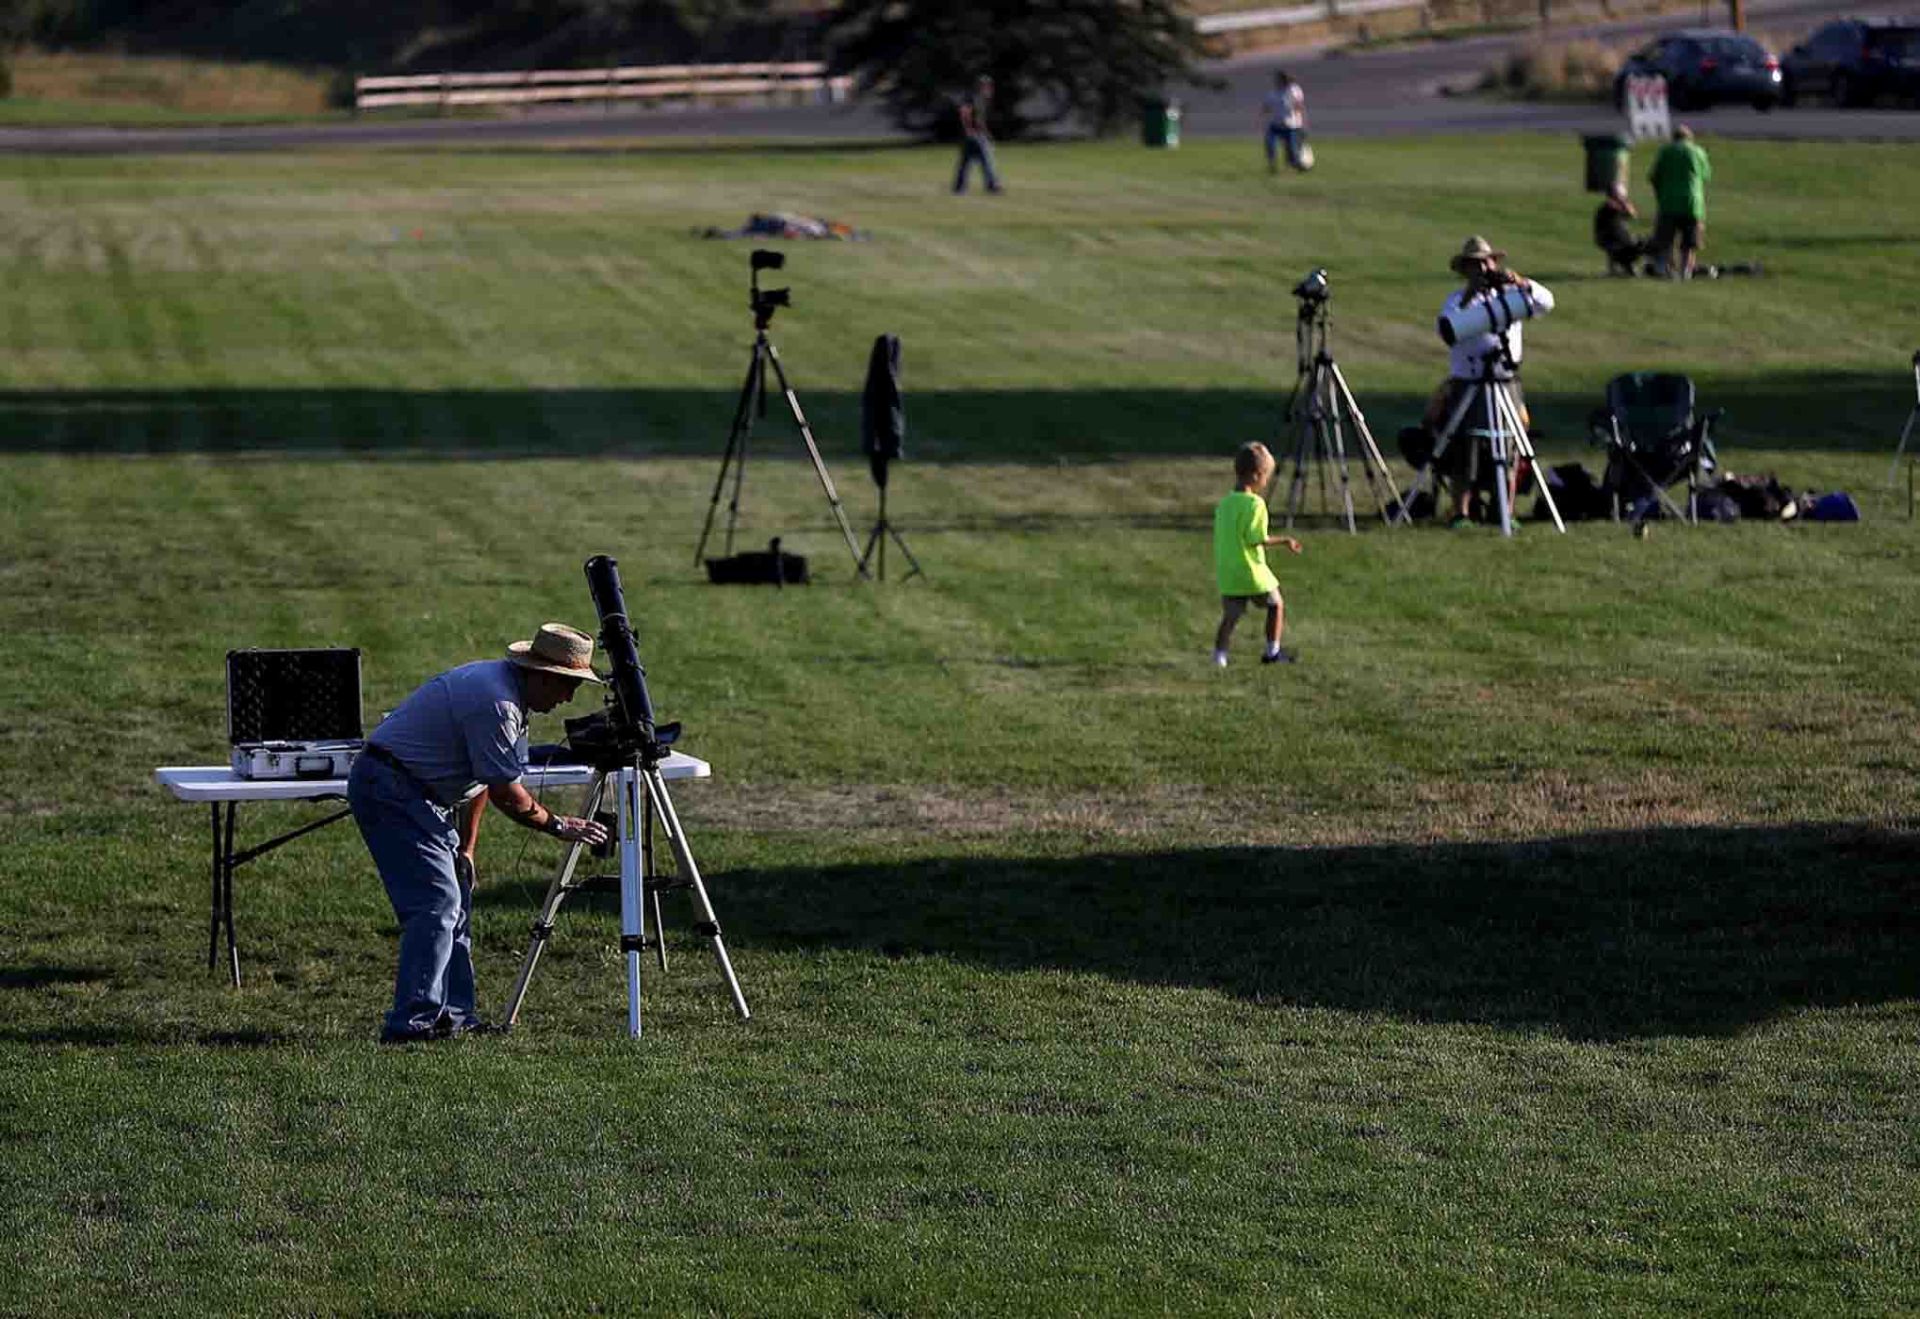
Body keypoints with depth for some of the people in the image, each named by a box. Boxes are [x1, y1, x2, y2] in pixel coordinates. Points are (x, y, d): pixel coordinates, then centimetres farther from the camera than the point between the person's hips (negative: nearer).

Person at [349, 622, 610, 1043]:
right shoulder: (496, 704, -22)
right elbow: (505, 794, -18)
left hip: (418, 794, 11)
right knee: (437, 902, -15)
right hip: (391, 788, -11)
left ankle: (453, 1016, 14)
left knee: (455, 900, 11)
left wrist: (465, 847, 17)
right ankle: (412, 1022, -17)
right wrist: (558, 825, -5)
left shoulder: (502, 683, 11)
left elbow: (480, 781, 18)